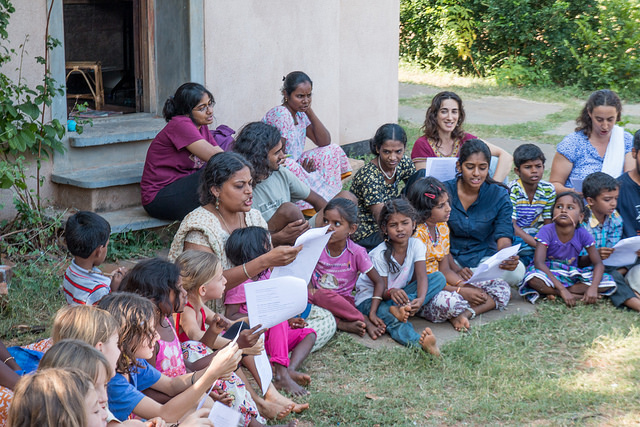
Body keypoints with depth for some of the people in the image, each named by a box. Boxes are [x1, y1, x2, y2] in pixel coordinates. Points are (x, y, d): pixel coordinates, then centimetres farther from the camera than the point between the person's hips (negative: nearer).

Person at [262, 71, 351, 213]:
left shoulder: (300, 114, 8)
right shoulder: (280, 115, -19)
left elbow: (325, 142, 3)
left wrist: (310, 112, -4)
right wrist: (302, 170, -13)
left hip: (296, 167, 10)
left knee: (333, 151, 4)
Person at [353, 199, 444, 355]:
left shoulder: (416, 245, -8)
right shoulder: (380, 254, -18)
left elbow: (421, 277, -20)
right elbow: (381, 290, -18)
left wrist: (420, 299, -42)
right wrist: (391, 293, -45)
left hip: (400, 292, 5)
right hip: (370, 297, -5)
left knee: (439, 277, -17)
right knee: (392, 318, -41)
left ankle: (400, 307, -36)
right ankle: (419, 341, -70)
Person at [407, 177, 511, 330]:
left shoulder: (443, 227, 10)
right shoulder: (417, 233, -16)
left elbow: (445, 269, 11)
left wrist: (466, 286, -9)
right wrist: (460, 291, -22)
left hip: (445, 286, 9)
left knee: (502, 287, -2)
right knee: (447, 301, -44)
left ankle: (464, 314, -23)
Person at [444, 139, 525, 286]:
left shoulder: (499, 195, -4)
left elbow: (504, 239, -10)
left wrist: (508, 258, -37)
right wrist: (455, 269, -29)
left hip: (484, 257, 2)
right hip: (451, 259, -2)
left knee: (517, 271, -29)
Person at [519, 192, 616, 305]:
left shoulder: (583, 234, -9)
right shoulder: (547, 231, -18)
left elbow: (598, 263, -7)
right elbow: (539, 262, -28)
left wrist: (593, 288, -28)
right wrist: (562, 290, -37)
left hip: (572, 274, 4)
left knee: (608, 282, -17)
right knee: (533, 278, -38)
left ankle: (551, 292, -21)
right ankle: (579, 296, -24)